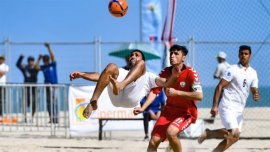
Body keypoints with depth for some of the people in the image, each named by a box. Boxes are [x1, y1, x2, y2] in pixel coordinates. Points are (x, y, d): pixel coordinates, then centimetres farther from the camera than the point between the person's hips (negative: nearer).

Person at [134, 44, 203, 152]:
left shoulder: (190, 73, -15)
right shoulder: (165, 72, 0)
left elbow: (199, 96, -25)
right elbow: (154, 91, -1)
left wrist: (176, 92, -28)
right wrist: (143, 108, -15)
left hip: (186, 113, -5)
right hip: (169, 111, 5)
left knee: (170, 132, -33)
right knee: (153, 142, -6)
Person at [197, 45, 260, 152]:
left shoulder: (253, 73, 9)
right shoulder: (233, 70, -9)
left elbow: (254, 91, 10)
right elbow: (219, 87, -11)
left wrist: (256, 96, -16)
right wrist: (215, 106, -18)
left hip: (239, 110, 7)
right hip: (227, 107, -7)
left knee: (234, 138, 6)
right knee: (234, 133, -21)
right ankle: (208, 133, -1)